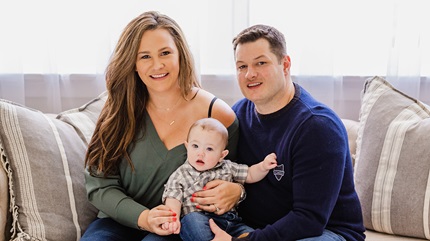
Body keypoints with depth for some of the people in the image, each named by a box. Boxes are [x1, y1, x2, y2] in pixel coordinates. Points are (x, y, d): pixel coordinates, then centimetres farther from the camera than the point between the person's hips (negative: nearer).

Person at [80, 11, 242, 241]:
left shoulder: (217, 114, -5)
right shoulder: (120, 110, 0)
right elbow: (100, 184, -2)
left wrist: (236, 190, -18)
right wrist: (142, 217, -20)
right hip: (122, 221, 2)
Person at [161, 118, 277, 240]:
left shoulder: (227, 167, 16)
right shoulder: (179, 176, 7)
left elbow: (250, 175, 23)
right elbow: (173, 199, -2)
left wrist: (263, 166, 3)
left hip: (229, 220, 3)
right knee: (192, 219, -37)